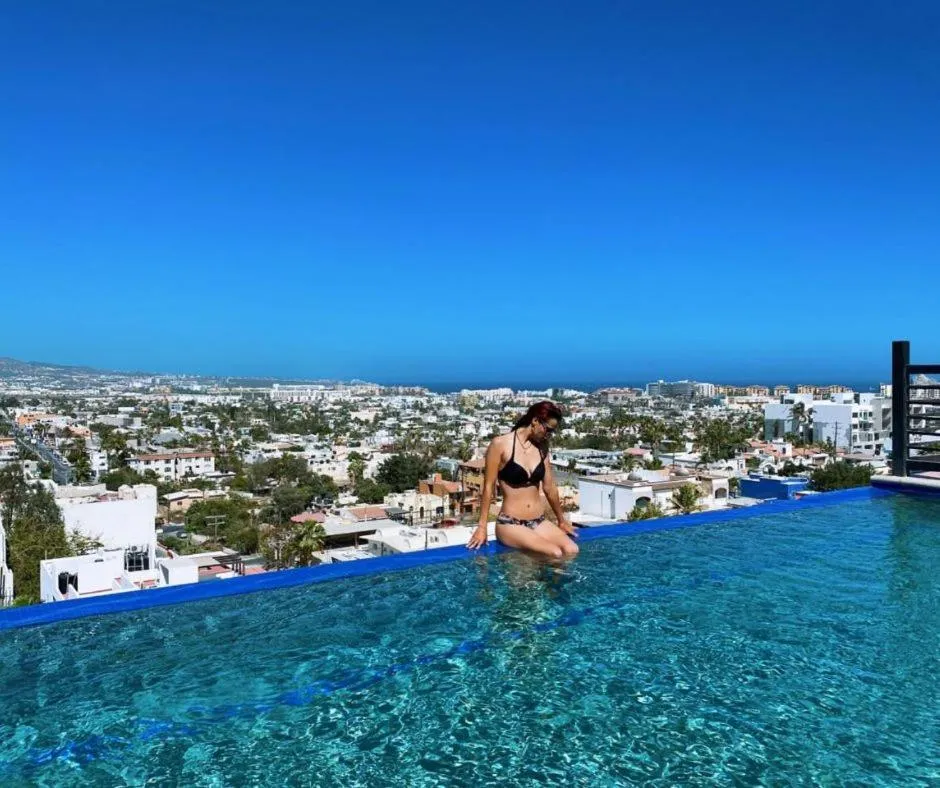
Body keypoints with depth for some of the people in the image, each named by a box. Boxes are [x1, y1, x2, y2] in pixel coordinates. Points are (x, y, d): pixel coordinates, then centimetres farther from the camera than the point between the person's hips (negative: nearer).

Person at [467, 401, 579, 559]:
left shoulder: (542, 448, 9)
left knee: (572, 550, -22)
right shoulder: (501, 444, -8)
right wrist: (482, 527, -5)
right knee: (555, 554, -28)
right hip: (510, 523, -6)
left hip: (539, 521, 6)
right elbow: (489, 487, -5)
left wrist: (562, 521, 26)